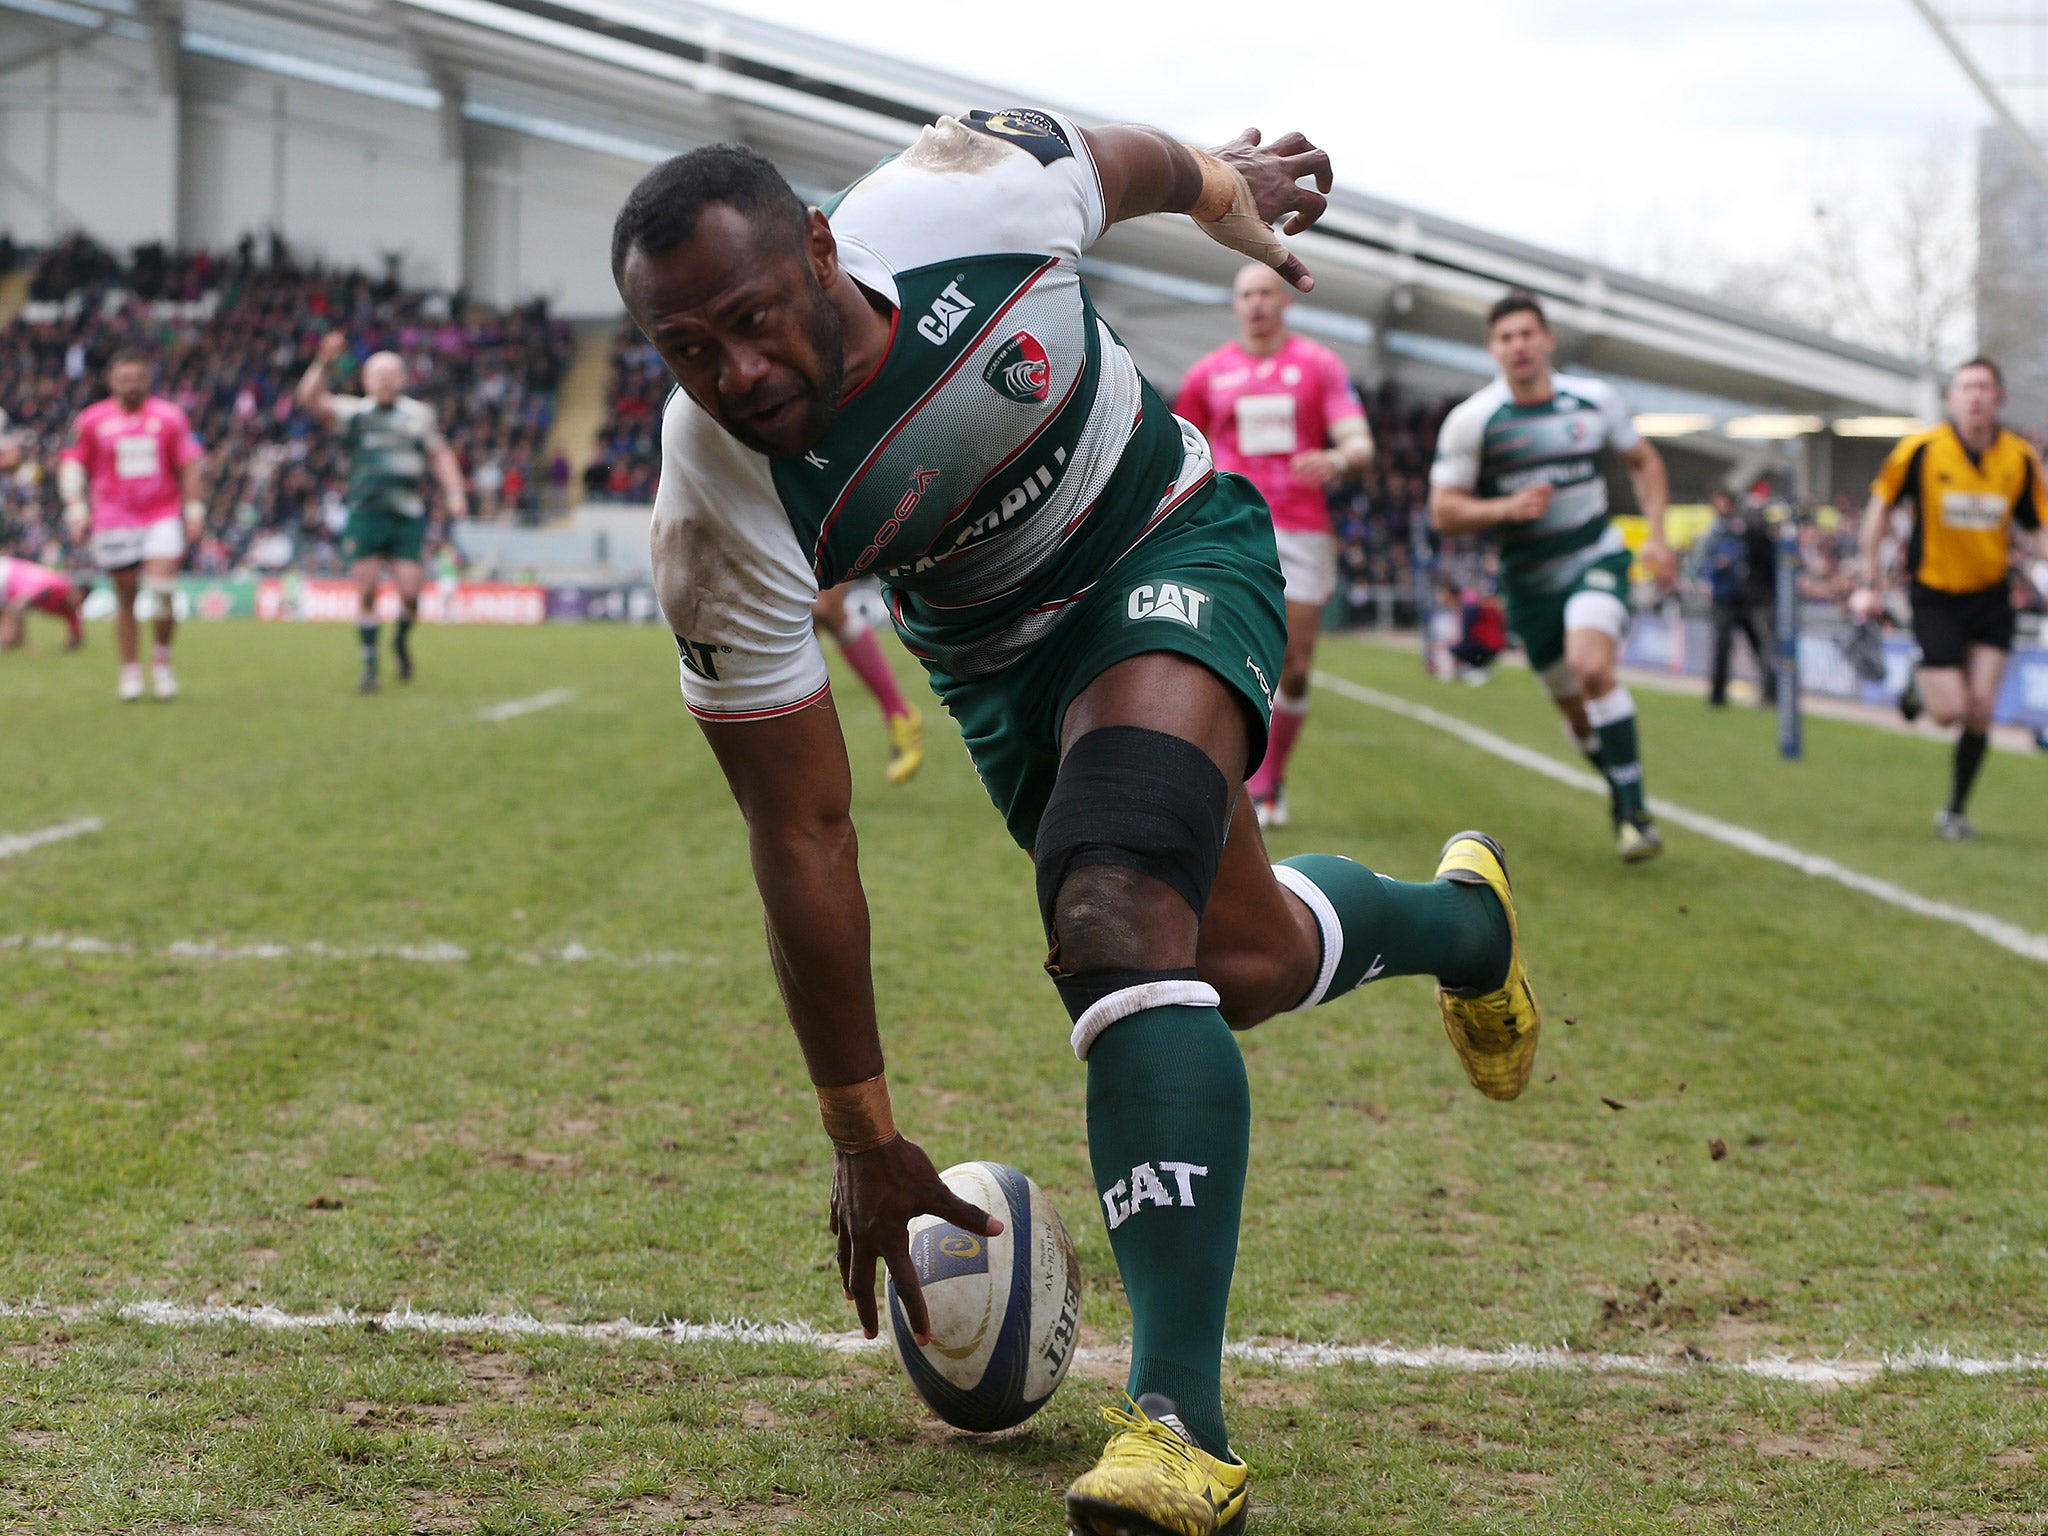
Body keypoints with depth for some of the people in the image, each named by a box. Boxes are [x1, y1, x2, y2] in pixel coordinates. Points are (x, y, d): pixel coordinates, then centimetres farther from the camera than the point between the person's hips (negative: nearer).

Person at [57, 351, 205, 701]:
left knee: (162, 586, -16)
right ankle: (130, 671, 14)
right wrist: (76, 505, -5)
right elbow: (72, 463, 6)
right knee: (125, 596, 3)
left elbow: (188, 466, 9)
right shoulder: (93, 420, 3)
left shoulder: (169, 416, 5)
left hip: (163, 515, 0)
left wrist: (194, 509, 3)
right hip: (115, 519, 0)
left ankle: (162, 656, 6)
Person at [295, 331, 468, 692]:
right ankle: (369, 665, 9)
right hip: (365, 515, -1)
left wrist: (454, 491, 7)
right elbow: (310, 399, -7)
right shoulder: (354, 412, 6)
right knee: (366, 592, -4)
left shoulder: (418, 413, 12)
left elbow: (440, 454, 20)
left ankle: (402, 641, 24)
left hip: (408, 517, 1)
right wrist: (323, 361, -18)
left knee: (410, 592, -8)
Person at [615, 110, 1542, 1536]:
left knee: (1118, 919, -25)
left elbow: (1121, 157, -5)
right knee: (1240, 960, 8)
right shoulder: (717, 521, -30)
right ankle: (1458, 917, 45)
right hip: (995, 652, 3)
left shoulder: (968, 194, -31)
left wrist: (1219, 183, 18)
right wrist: (863, 1137, -17)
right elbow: (802, 835, -23)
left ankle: (1181, 1421, -29)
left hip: (1172, 538, -2)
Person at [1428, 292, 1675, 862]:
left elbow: (1644, 462, 13)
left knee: (1591, 666, -28)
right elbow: (1443, 511, -7)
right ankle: (1620, 787, 37)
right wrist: (1506, 507, -23)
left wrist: (1656, 534, 1)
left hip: (1596, 559, -1)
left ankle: (1634, 809, -20)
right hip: (1529, 577, 1)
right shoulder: (1471, 420, -9)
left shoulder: (1594, 399, -3)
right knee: (1574, 706, 7)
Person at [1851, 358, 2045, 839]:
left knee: (1981, 709, -6)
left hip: (1990, 595, 2)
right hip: (1935, 594, -2)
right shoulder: (1921, 449, -12)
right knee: (1949, 710, -9)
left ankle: (1956, 810, 13)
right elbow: (1880, 505, 0)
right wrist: (1871, 578, -1)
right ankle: (1920, 687, 30)